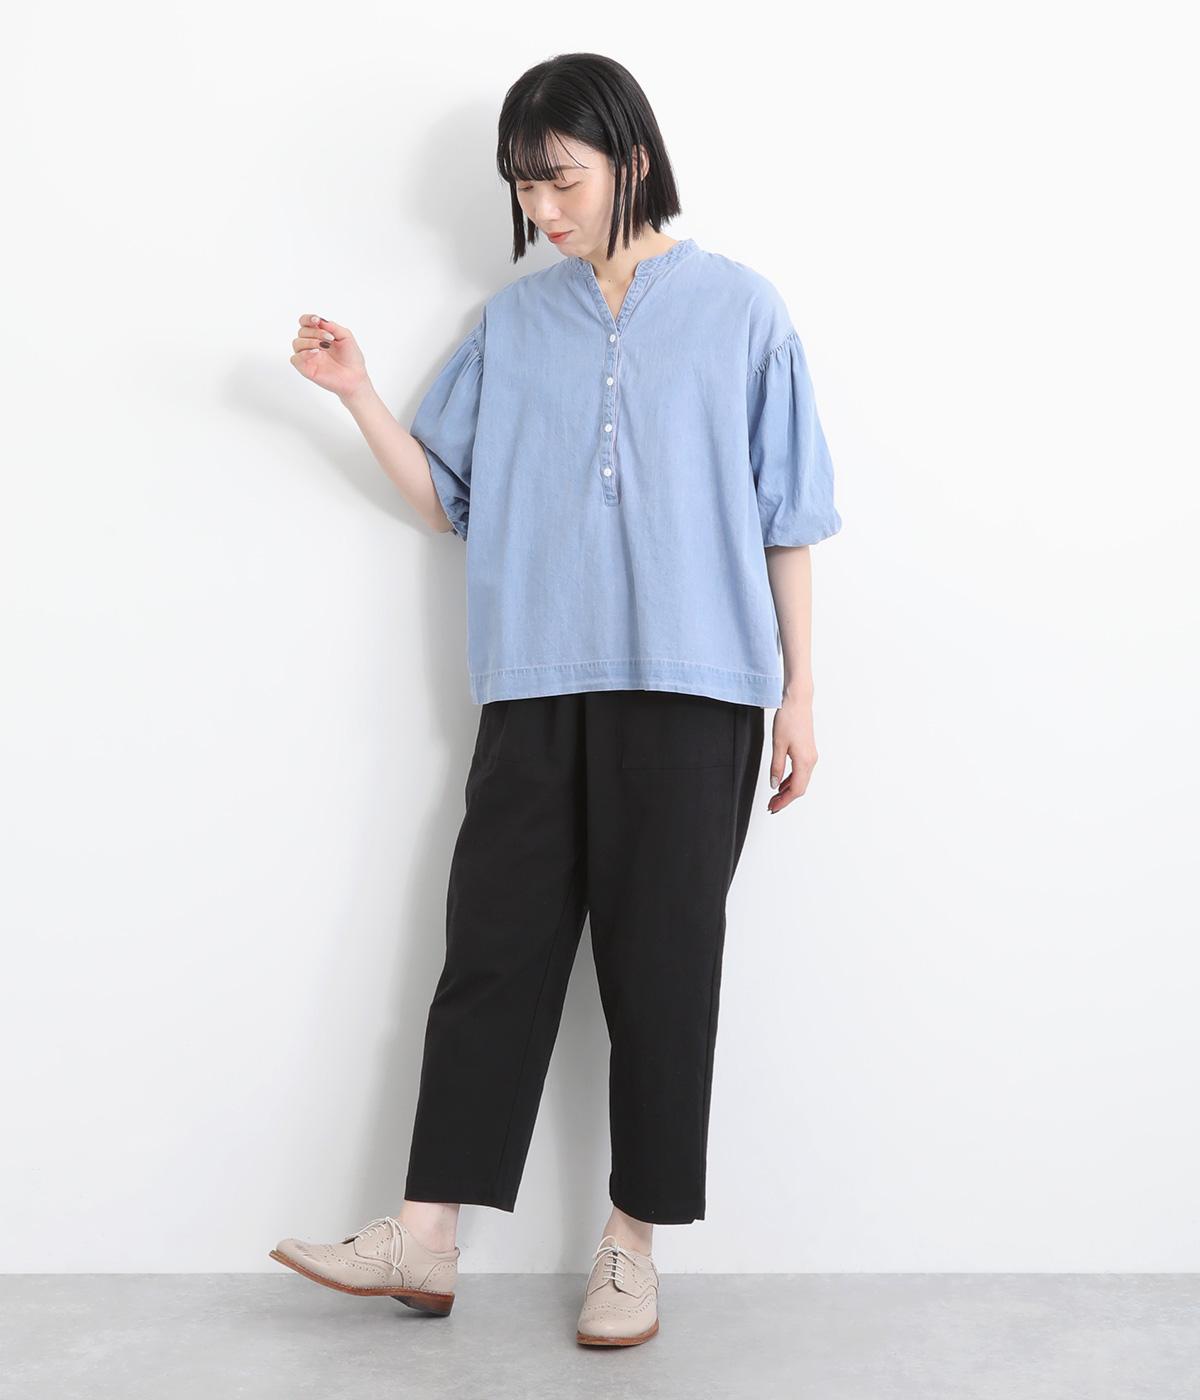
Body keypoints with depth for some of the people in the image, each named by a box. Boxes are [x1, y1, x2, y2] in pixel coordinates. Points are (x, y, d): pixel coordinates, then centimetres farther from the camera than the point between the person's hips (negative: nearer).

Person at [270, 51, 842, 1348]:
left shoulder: (740, 308, 4)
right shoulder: (511, 321, 13)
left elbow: (785, 515, 4)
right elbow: (447, 499, 13)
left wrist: (798, 690, 1)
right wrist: (357, 394, 0)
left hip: (691, 686, -2)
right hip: (538, 683, 3)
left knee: (661, 958, 2)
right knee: (495, 946, 2)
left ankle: (633, 1241, 13)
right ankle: (424, 1237, 8)